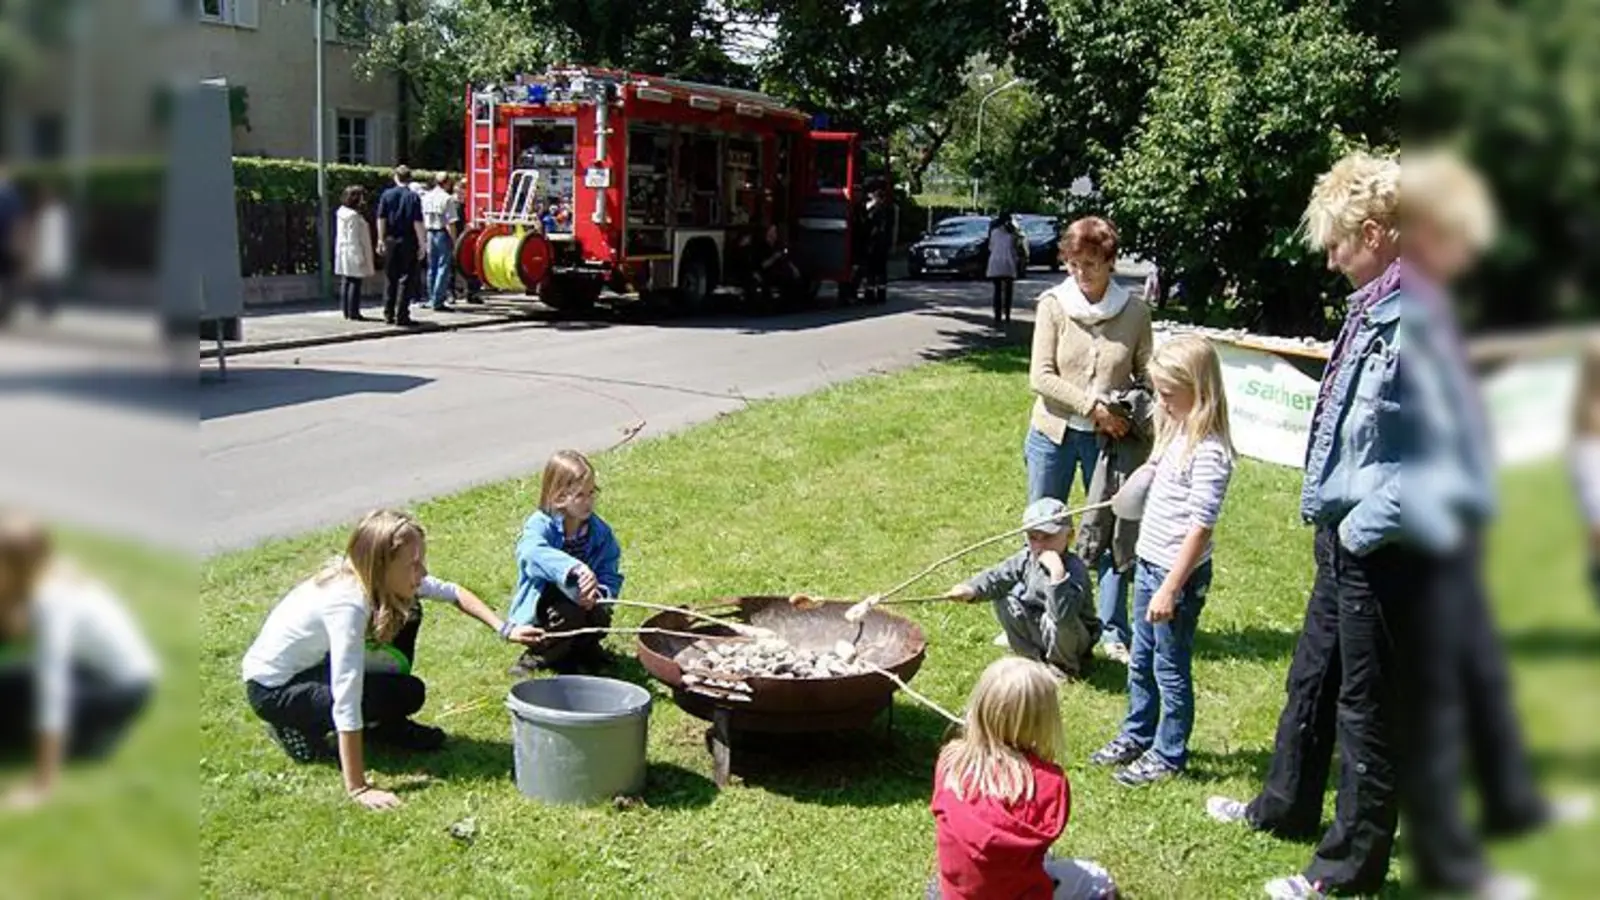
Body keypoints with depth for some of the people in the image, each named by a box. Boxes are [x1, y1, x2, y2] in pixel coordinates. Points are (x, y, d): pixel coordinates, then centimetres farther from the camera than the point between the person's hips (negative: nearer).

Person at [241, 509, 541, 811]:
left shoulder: (384, 579, -13)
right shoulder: (348, 604, -36)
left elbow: (452, 592, 3)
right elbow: (347, 701, -38)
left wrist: (504, 629, -9)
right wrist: (358, 789, -37)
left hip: (312, 663, 8)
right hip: (272, 689, -8)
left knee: (406, 613, -3)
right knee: (407, 694, -18)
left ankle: (383, 724, 10)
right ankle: (299, 728, -1)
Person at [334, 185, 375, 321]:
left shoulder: (342, 212, 12)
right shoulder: (353, 216, -17)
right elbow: (353, 239, -19)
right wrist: (360, 257, -18)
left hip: (343, 254, 10)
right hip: (353, 254, -10)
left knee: (346, 283, 12)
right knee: (355, 283, -6)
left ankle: (346, 310, 17)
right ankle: (353, 312, -5)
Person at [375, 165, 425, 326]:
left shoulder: (386, 195, 2)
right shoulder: (414, 197, -8)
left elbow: (381, 219, 3)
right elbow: (417, 222, -11)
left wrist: (381, 240, 9)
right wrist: (422, 243, -6)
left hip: (390, 241, 3)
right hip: (408, 241, -3)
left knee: (390, 279, 13)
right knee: (406, 279, 2)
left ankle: (388, 314, 16)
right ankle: (401, 316, -1)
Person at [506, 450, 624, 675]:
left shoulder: (600, 531, -4)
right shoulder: (540, 525, -18)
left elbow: (611, 576, -7)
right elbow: (534, 553, -41)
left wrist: (598, 593, -32)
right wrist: (575, 569, -58)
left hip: (582, 602, 4)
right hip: (539, 611, -4)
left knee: (600, 616, -27)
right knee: (570, 612, -34)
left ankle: (583, 648, 10)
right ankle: (537, 656, -5)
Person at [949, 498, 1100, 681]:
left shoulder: (1075, 570, -30)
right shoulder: (1027, 558, -8)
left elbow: (1063, 614, -45)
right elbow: (998, 576, -17)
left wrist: (1057, 573, -52)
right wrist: (972, 590, -36)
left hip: (1073, 639, -6)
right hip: (1037, 633, 6)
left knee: (1058, 619, -36)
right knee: (1006, 601, -10)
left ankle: (1065, 666, -3)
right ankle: (1034, 658, 4)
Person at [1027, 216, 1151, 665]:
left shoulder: (1135, 311, -4)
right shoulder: (1053, 304, -6)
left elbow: (1145, 376, 5)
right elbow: (1040, 377, -11)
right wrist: (1093, 405, -19)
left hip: (1109, 438, 0)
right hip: (1054, 432, 0)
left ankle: (1115, 633, 18)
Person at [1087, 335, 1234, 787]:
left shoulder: (1208, 452, -22)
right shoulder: (1176, 431, 6)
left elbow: (1200, 527, -23)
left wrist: (1171, 589, -22)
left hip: (1178, 575, -9)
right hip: (1149, 564, 9)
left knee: (1171, 669, 6)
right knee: (1141, 661, 21)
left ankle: (1168, 754, 22)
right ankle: (1136, 736, 37)